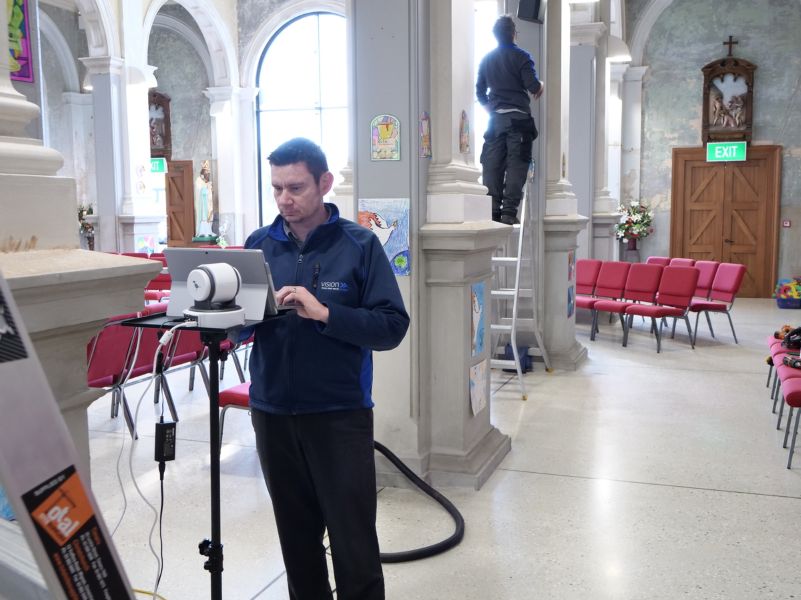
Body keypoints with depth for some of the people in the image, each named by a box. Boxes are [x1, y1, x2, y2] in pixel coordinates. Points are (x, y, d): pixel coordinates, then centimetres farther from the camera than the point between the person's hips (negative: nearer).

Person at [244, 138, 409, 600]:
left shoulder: (360, 244, -5)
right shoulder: (258, 244, 6)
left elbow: (393, 326, -11)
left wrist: (324, 313, -22)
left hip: (340, 415, -3)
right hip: (272, 414, 4)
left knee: (354, 544, 3)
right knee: (296, 537, 16)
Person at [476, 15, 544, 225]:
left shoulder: (486, 59, 12)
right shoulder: (521, 56, -3)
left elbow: (480, 92, 15)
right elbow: (533, 87, -11)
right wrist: (541, 86, 10)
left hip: (495, 119, 4)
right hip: (518, 117, -4)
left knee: (492, 166, 3)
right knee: (516, 165, -5)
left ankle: (492, 212, 0)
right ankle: (509, 212, -11)